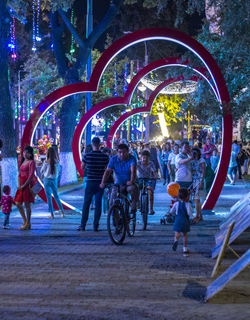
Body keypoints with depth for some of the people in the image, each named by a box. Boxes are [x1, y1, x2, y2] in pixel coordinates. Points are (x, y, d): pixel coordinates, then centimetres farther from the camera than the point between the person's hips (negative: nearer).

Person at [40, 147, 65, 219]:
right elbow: (59, 170, 10)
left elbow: (42, 171, -3)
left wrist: (43, 174, 18)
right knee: (56, 196, 17)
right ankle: (62, 211, 13)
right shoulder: (57, 161, -3)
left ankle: (52, 214, 2)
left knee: (49, 197, 3)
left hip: (47, 180, -4)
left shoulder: (46, 161, -13)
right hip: (55, 180, 4)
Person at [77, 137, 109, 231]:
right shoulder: (105, 156, -4)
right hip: (100, 182, 1)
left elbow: (82, 167, 7)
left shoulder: (87, 155, -6)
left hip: (90, 182, -1)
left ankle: (83, 225, 7)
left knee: (86, 203, 7)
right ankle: (96, 226, 5)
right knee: (98, 204, 5)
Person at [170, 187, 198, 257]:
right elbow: (189, 212, -18)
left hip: (178, 220, 0)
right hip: (185, 221, 0)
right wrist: (193, 218, -7)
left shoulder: (176, 203, 1)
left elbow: (171, 212, 5)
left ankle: (176, 240, -41)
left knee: (177, 233, -4)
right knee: (184, 235, 12)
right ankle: (185, 250, 17)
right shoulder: (188, 204, -7)